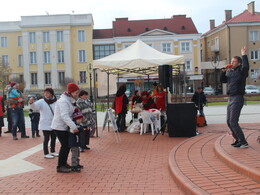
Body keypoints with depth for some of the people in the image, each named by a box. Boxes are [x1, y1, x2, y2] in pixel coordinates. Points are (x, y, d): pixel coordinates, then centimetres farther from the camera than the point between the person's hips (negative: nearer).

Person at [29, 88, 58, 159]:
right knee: (46, 138, 0)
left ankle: (52, 151, 32)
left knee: (53, 138, 15)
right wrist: (31, 103, -42)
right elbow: (34, 106, -23)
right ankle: (46, 153, 11)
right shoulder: (41, 102, -8)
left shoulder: (56, 102, 1)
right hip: (45, 124, -4)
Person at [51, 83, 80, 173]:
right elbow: (64, 116, -31)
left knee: (68, 145, 13)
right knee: (65, 145, -7)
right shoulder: (63, 101, -21)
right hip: (59, 127, -10)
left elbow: (71, 113, 14)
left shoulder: (70, 100, 11)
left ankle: (64, 163, 26)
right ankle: (60, 167, 1)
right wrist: (73, 127, -37)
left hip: (64, 126, 10)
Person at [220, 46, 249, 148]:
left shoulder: (241, 71, -8)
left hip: (237, 99, -9)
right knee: (229, 122, 13)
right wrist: (223, 72, 4)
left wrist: (244, 55, -21)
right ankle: (238, 140, 27)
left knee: (233, 122, -13)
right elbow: (222, 80, 18)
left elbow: (246, 66, -29)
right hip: (230, 99, 9)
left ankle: (243, 142, -7)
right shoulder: (230, 71, 14)